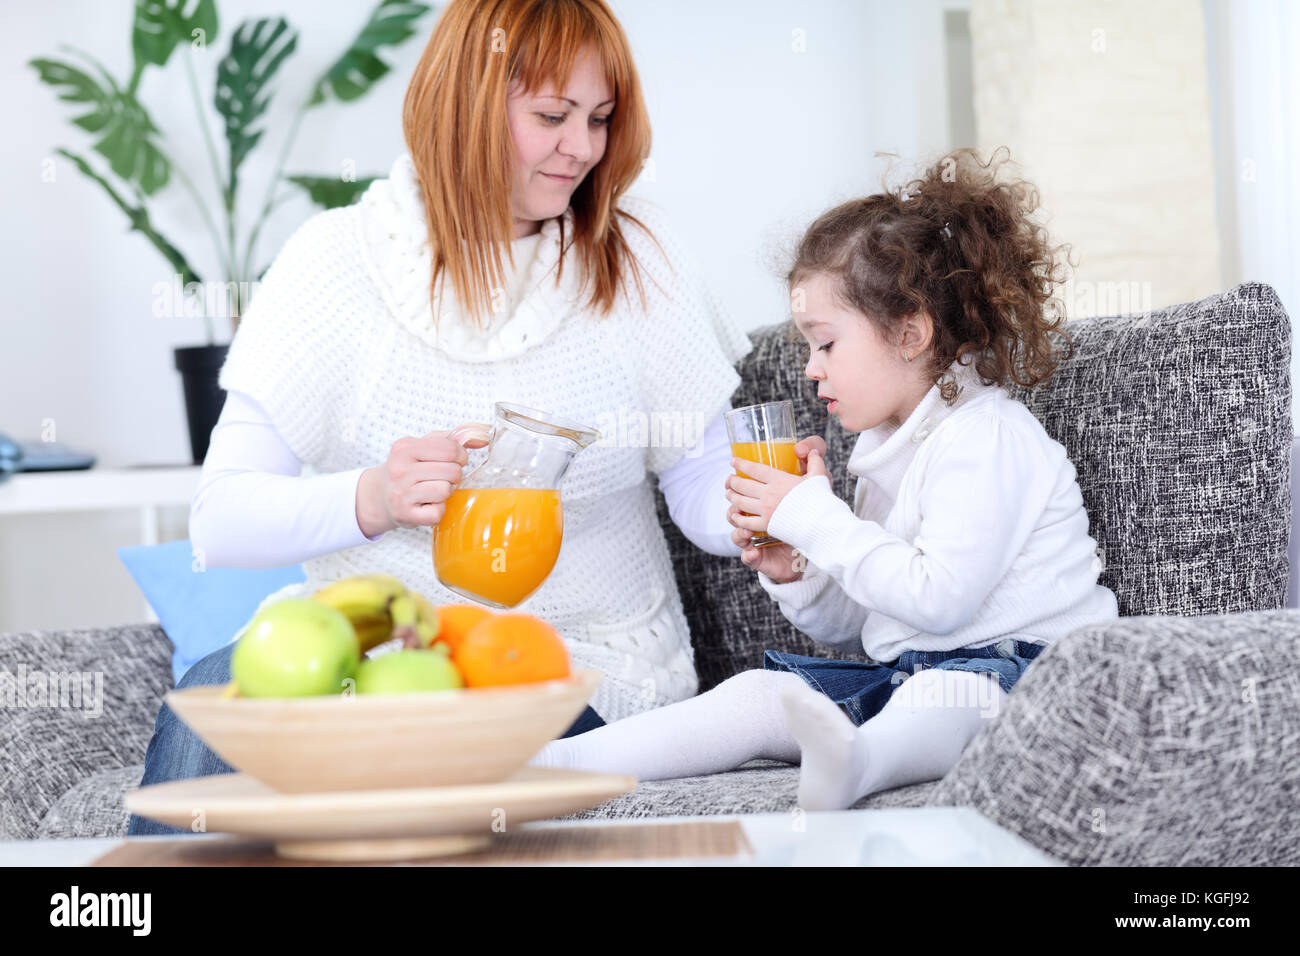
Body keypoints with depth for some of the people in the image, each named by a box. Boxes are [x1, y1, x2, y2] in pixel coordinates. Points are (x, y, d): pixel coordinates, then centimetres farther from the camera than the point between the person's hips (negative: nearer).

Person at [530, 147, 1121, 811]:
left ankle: (855, 760, -73)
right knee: (763, 693, -8)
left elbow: (938, 599, -23)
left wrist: (815, 518, -16)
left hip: (1009, 668, -8)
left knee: (948, 694, -40)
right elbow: (851, 624, 21)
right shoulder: (884, 446, 18)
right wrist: (792, 573, -1)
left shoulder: (983, 437, -11)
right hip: (903, 673, 8)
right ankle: (552, 762, -16)